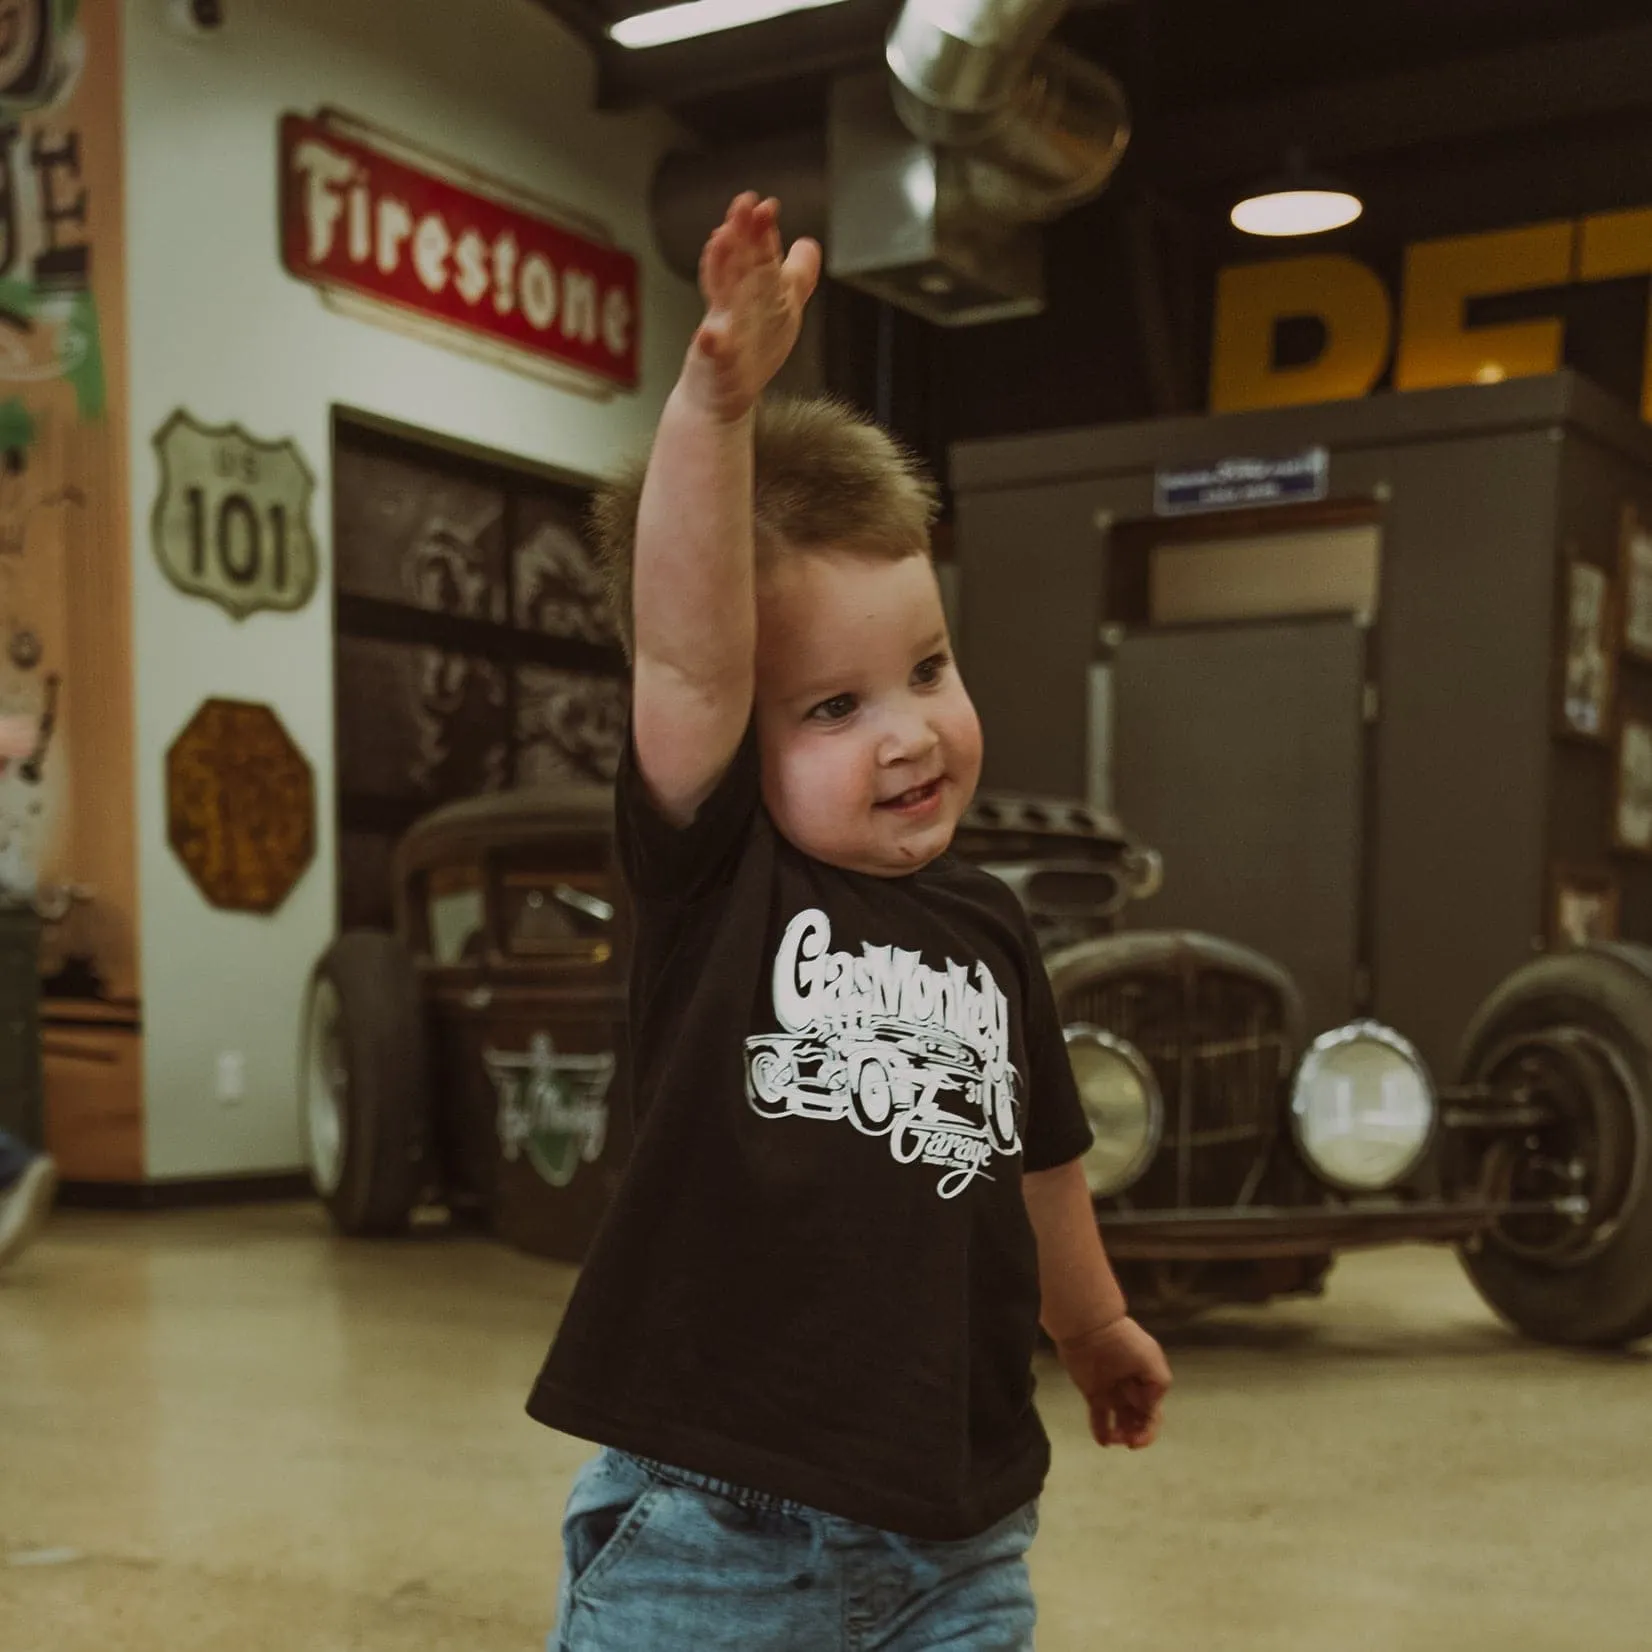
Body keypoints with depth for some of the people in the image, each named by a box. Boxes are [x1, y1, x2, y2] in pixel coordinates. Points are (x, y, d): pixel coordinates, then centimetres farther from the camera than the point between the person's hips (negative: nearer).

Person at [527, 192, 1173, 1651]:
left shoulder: (989, 931, 4)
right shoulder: (712, 884, -9)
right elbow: (684, 656, -27)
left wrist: (1097, 1329, 34)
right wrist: (717, 401, -40)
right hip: (708, 1531, -4)